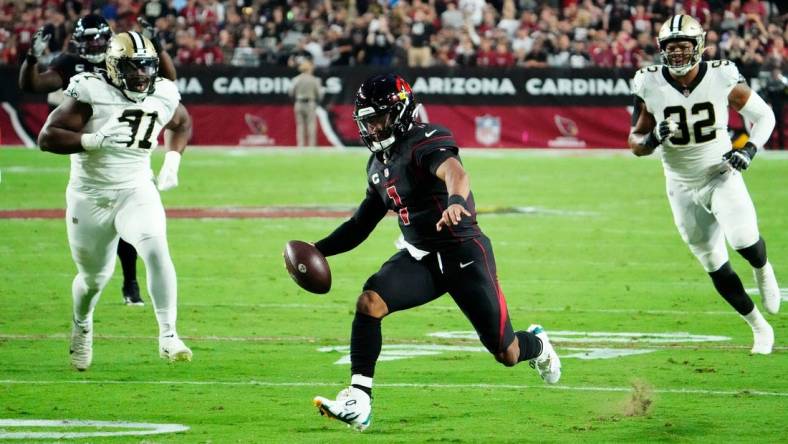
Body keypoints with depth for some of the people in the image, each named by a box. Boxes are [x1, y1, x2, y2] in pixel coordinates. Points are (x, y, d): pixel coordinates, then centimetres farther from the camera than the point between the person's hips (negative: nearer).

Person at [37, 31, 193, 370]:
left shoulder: (164, 96, -4)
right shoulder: (91, 93, -17)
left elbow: (181, 124, 21)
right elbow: (47, 137, -20)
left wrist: (173, 158, 4)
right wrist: (96, 141, -30)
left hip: (136, 190, 2)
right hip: (89, 196, -2)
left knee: (156, 251, -25)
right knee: (94, 277, 13)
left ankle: (168, 336, -23)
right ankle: (82, 325, 46)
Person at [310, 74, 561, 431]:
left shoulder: (426, 141, -19)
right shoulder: (379, 164, 8)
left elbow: (455, 173, -42)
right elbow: (362, 224, 19)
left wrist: (456, 201, -65)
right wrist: (317, 251, 7)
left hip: (464, 254, -7)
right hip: (420, 257, 7)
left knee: (507, 354, 3)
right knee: (369, 301, -23)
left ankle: (537, 345, 42)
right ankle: (358, 401, -25)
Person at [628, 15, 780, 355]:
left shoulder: (722, 78, -14)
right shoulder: (651, 86, -11)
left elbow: (763, 115, 1)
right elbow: (635, 143, -2)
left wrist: (750, 149, -16)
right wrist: (652, 139, -24)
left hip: (721, 175, -2)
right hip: (683, 187, 2)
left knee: (743, 240, -27)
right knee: (715, 266, 5)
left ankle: (763, 270, 9)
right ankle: (760, 328, 24)